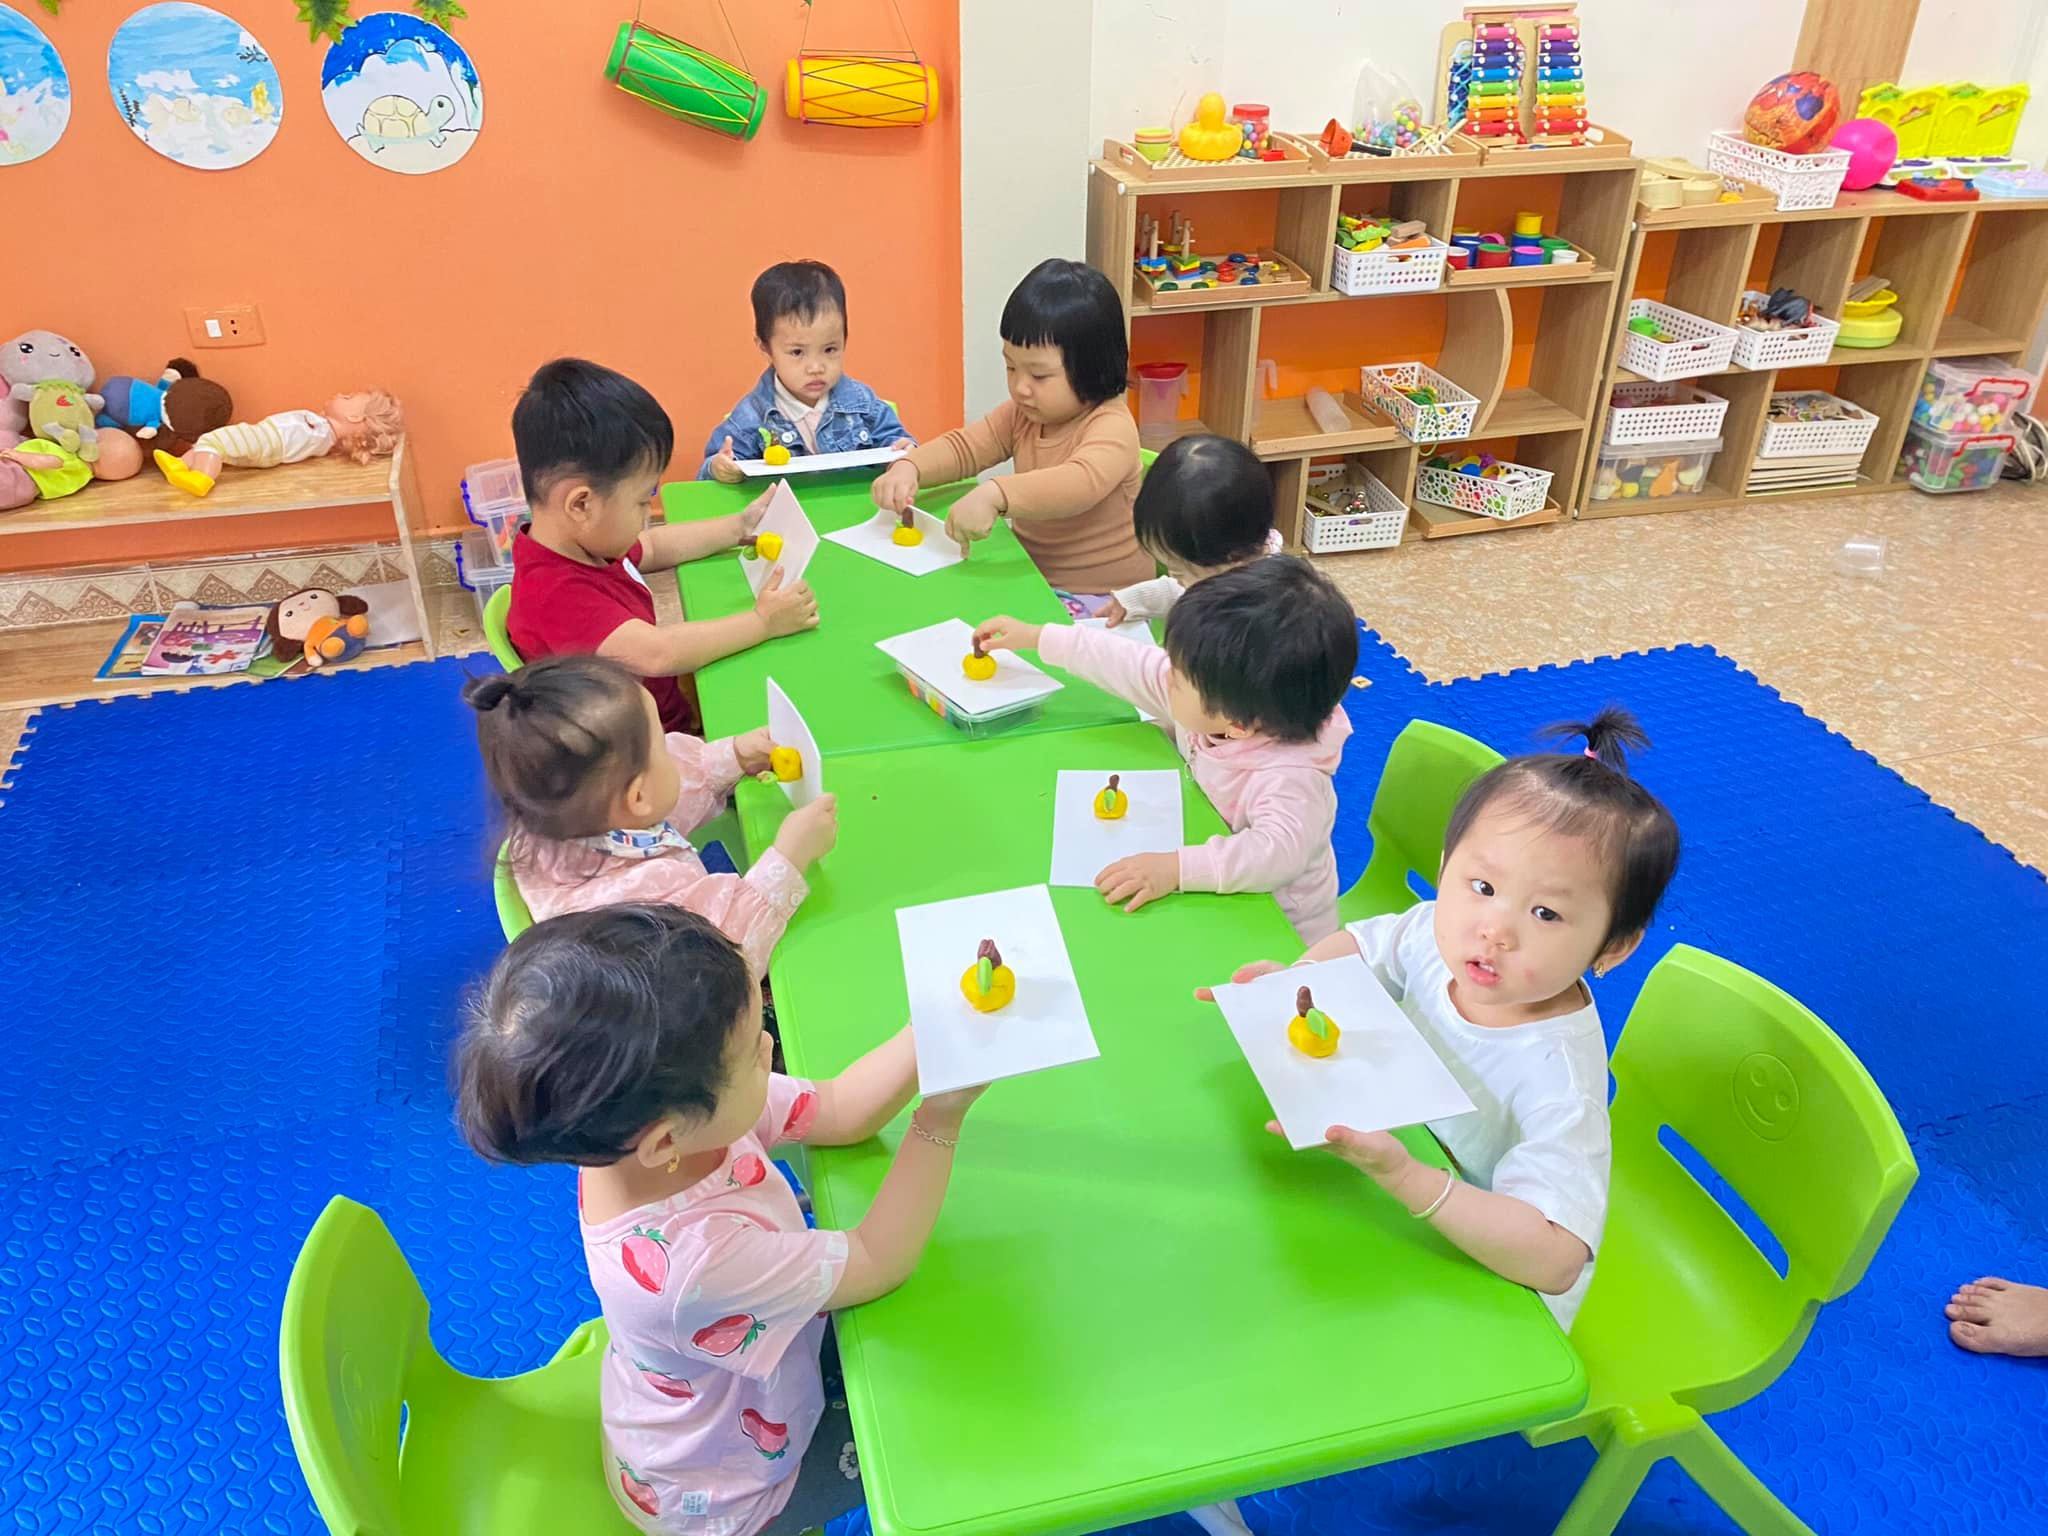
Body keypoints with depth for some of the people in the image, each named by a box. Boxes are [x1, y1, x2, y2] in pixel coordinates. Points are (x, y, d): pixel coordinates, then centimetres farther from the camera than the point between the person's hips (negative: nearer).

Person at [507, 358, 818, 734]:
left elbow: (653, 548, 23)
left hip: (672, 723, 10)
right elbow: (656, 653, -39)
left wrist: (739, 527, 20)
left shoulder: (588, 543, 2)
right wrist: (763, 621, -28)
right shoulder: (556, 593, -30)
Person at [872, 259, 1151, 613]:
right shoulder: (1023, 414, 5)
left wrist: (993, 495, -53)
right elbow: (964, 446, 8)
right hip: (1034, 577, 8)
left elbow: (1082, 482, -39)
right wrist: (909, 467, -15)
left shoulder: (1112, 426, -20)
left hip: (1099, 599, -8)